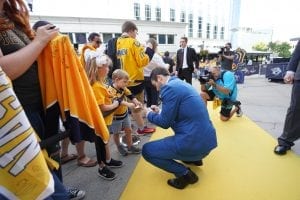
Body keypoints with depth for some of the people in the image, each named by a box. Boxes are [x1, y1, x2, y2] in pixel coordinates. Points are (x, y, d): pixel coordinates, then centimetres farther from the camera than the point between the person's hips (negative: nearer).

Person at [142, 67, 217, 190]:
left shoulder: (169, 88, -15)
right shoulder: (181, 84, 14)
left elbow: (165, 123, -11)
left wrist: (150, 114, 7)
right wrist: (160, 112, 19)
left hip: (194, 143, -10)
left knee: (146, 150, 2)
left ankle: (185, 174, 0)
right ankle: (195, 158, 28)